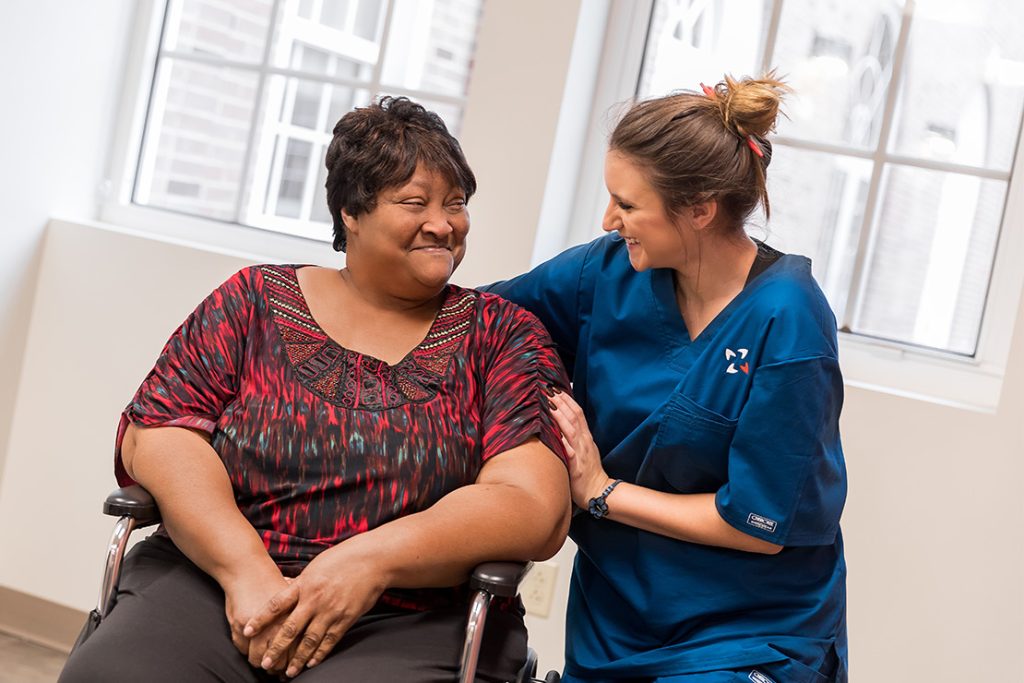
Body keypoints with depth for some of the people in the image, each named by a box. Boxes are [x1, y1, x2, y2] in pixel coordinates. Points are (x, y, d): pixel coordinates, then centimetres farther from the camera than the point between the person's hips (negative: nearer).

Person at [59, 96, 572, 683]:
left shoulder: (502, 334, 7)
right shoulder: (256, 301, 11)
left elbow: (535, 506, -5)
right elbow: (156, 435, 1)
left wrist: (371, 561, -18)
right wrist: (245, 568, -15)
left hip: (410, 623, 0)